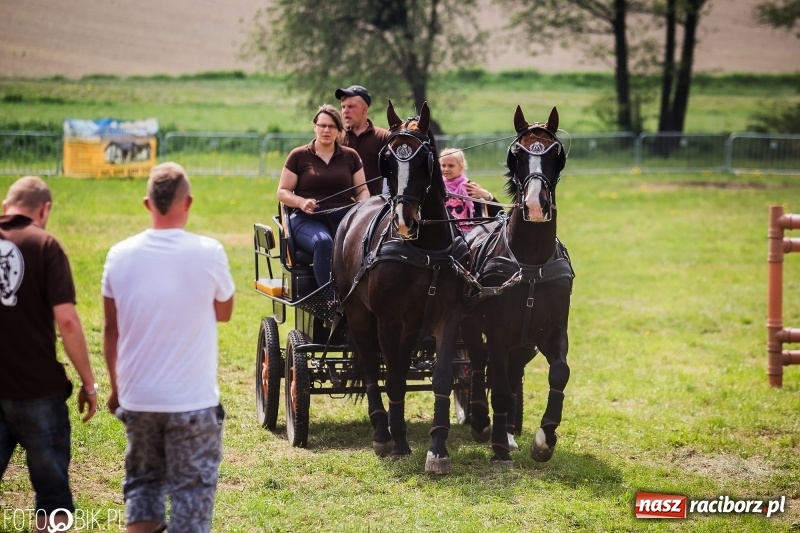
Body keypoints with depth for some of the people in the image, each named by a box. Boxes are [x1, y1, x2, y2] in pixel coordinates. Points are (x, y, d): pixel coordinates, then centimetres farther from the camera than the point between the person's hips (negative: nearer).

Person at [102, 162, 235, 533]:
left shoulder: (120, 255, -4)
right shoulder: (208, 253, -13)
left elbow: (110, 330, 4)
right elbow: (224, 313, 3)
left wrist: (115, 386, 16)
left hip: (137, 399, 3)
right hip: (192, 401, -3)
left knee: (142, 482, 19)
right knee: (192, 490, 6)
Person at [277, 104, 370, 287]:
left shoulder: (350, 156, 16)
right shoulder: (299, 156, 9)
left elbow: (362, 190, 19)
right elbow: (283, 191, 9)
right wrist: (301, 202, -12)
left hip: (344, 217, 2)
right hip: (308, 219, -2)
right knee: (323, 242, -38)